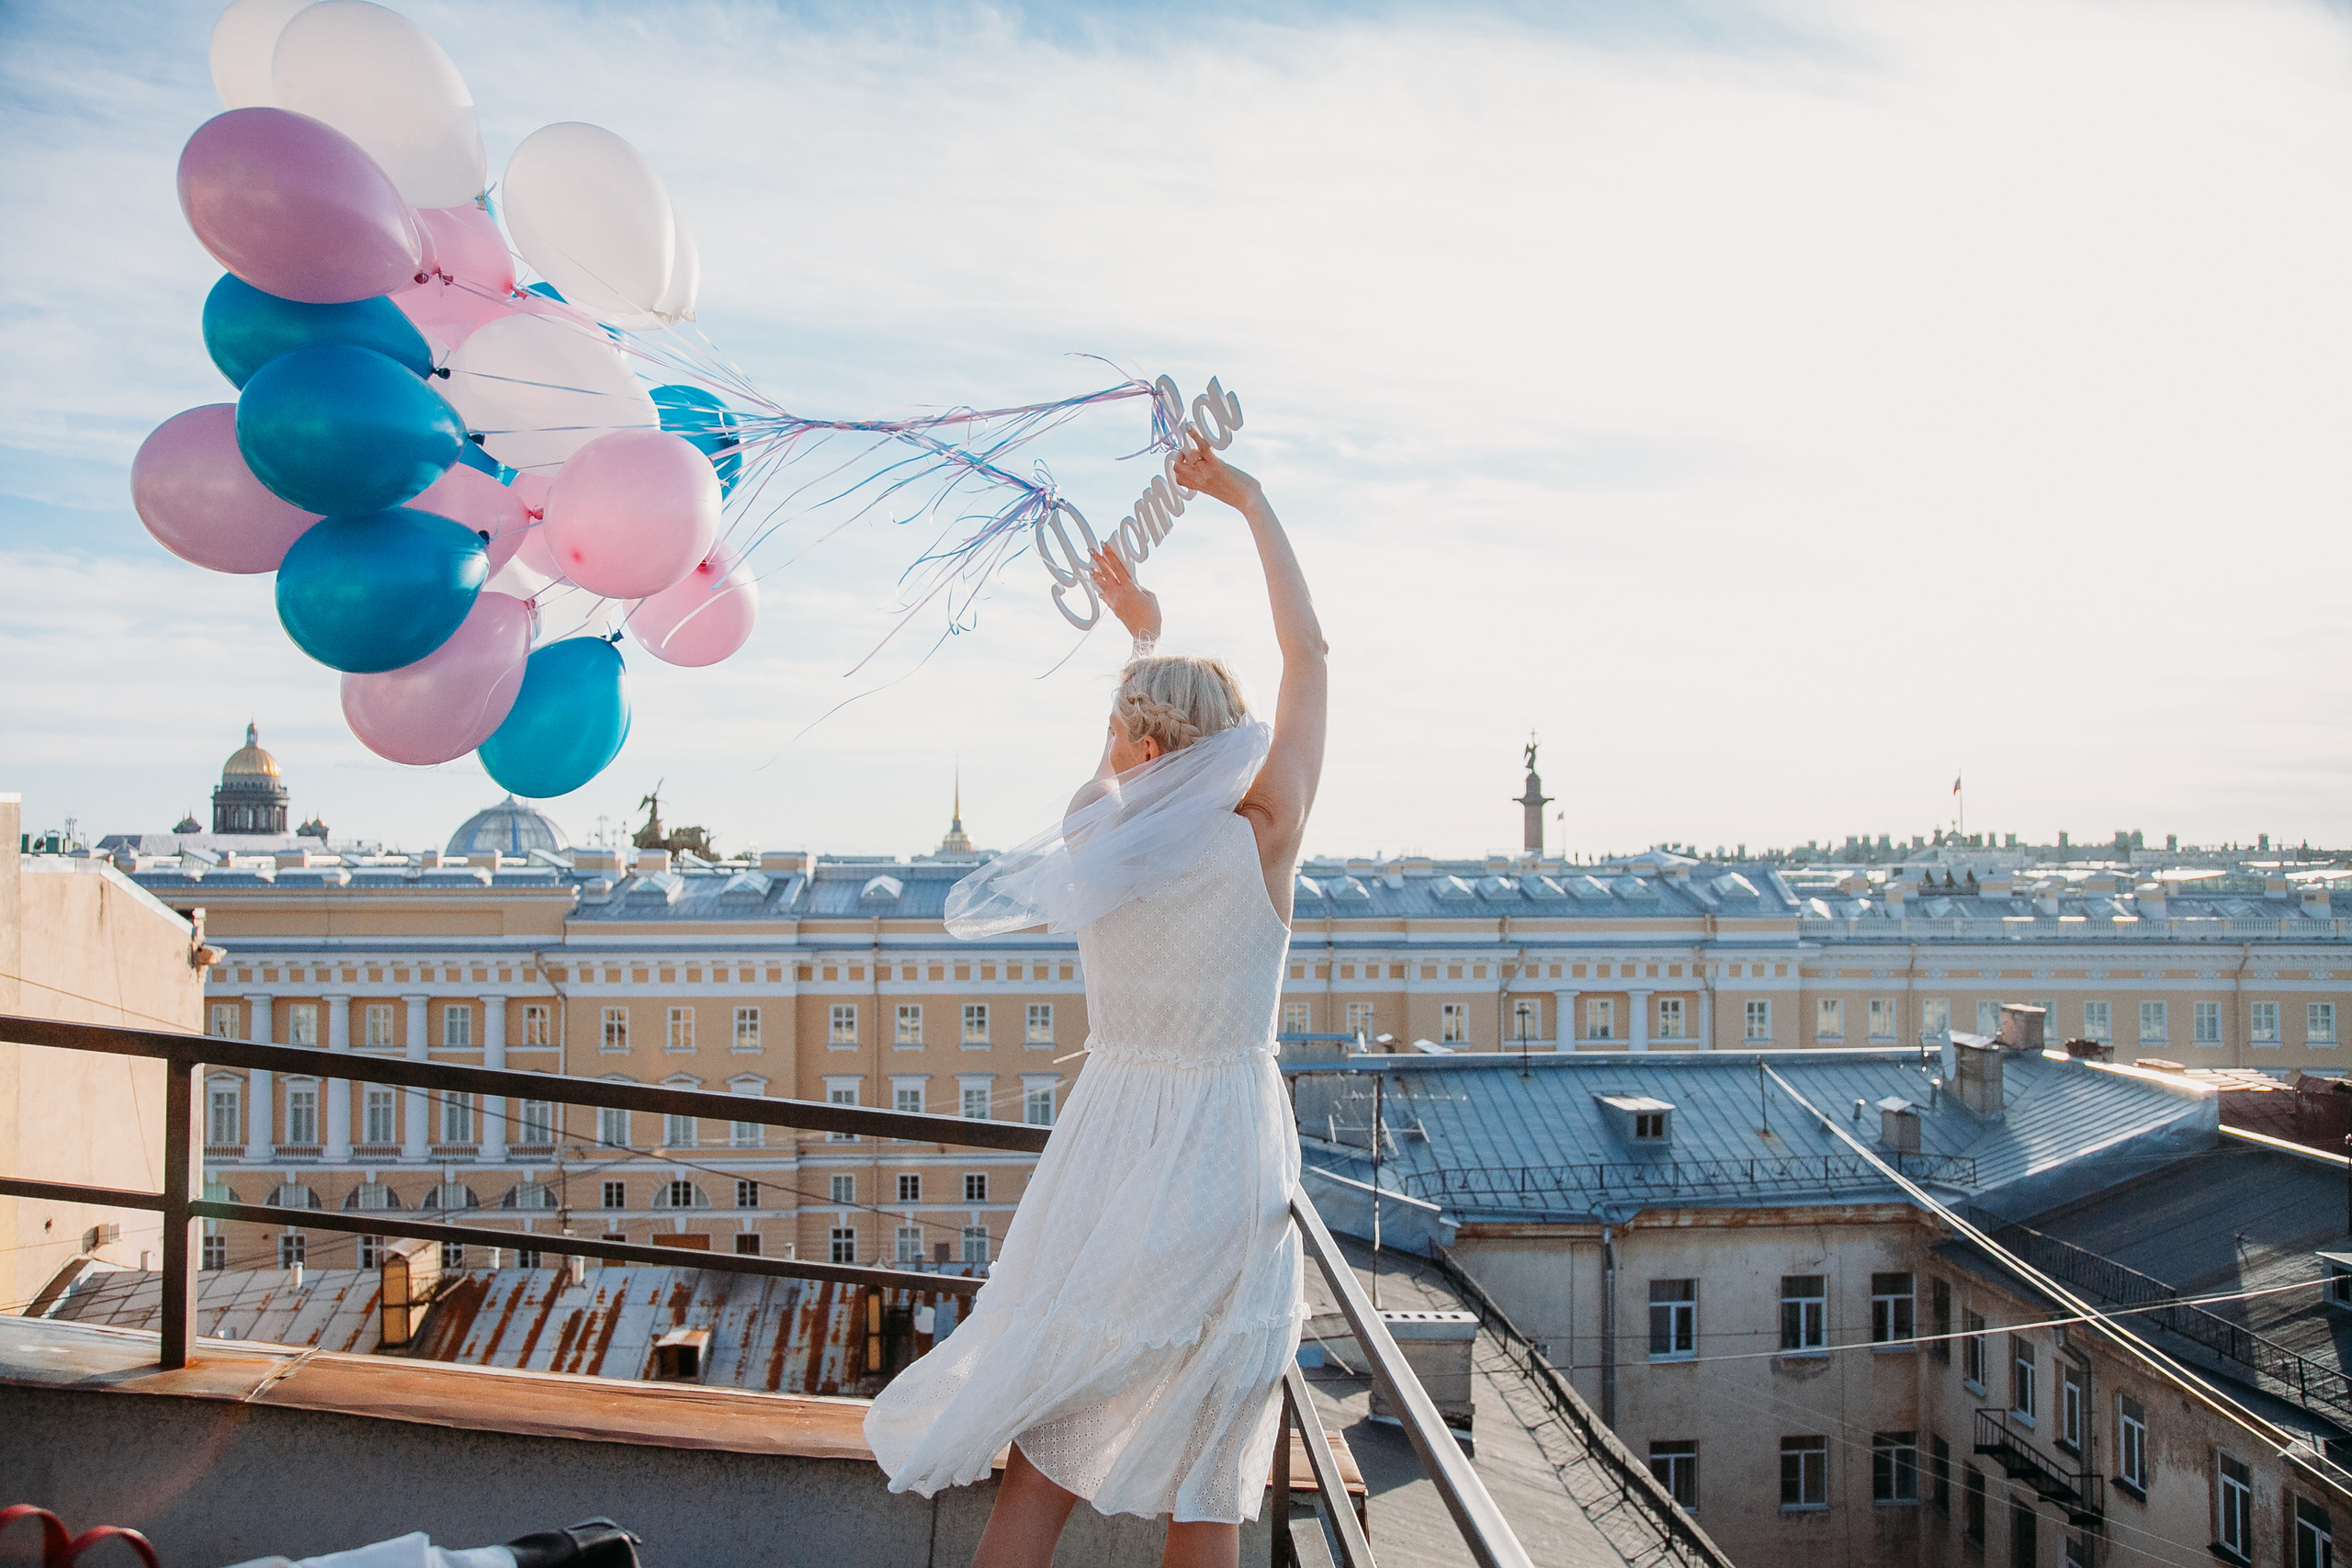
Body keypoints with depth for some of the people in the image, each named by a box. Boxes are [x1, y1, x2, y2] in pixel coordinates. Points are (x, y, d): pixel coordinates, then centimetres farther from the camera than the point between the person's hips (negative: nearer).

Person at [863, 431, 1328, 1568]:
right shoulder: (1261, 843, -12)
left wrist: (1144, 631, 22)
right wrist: (1249, 501, 6)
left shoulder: (1097, 847, -8)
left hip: (1109, 1136, 1)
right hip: (1222, 1145, -1)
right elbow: (1308, 652, -2)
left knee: (1048, 1449, 14)